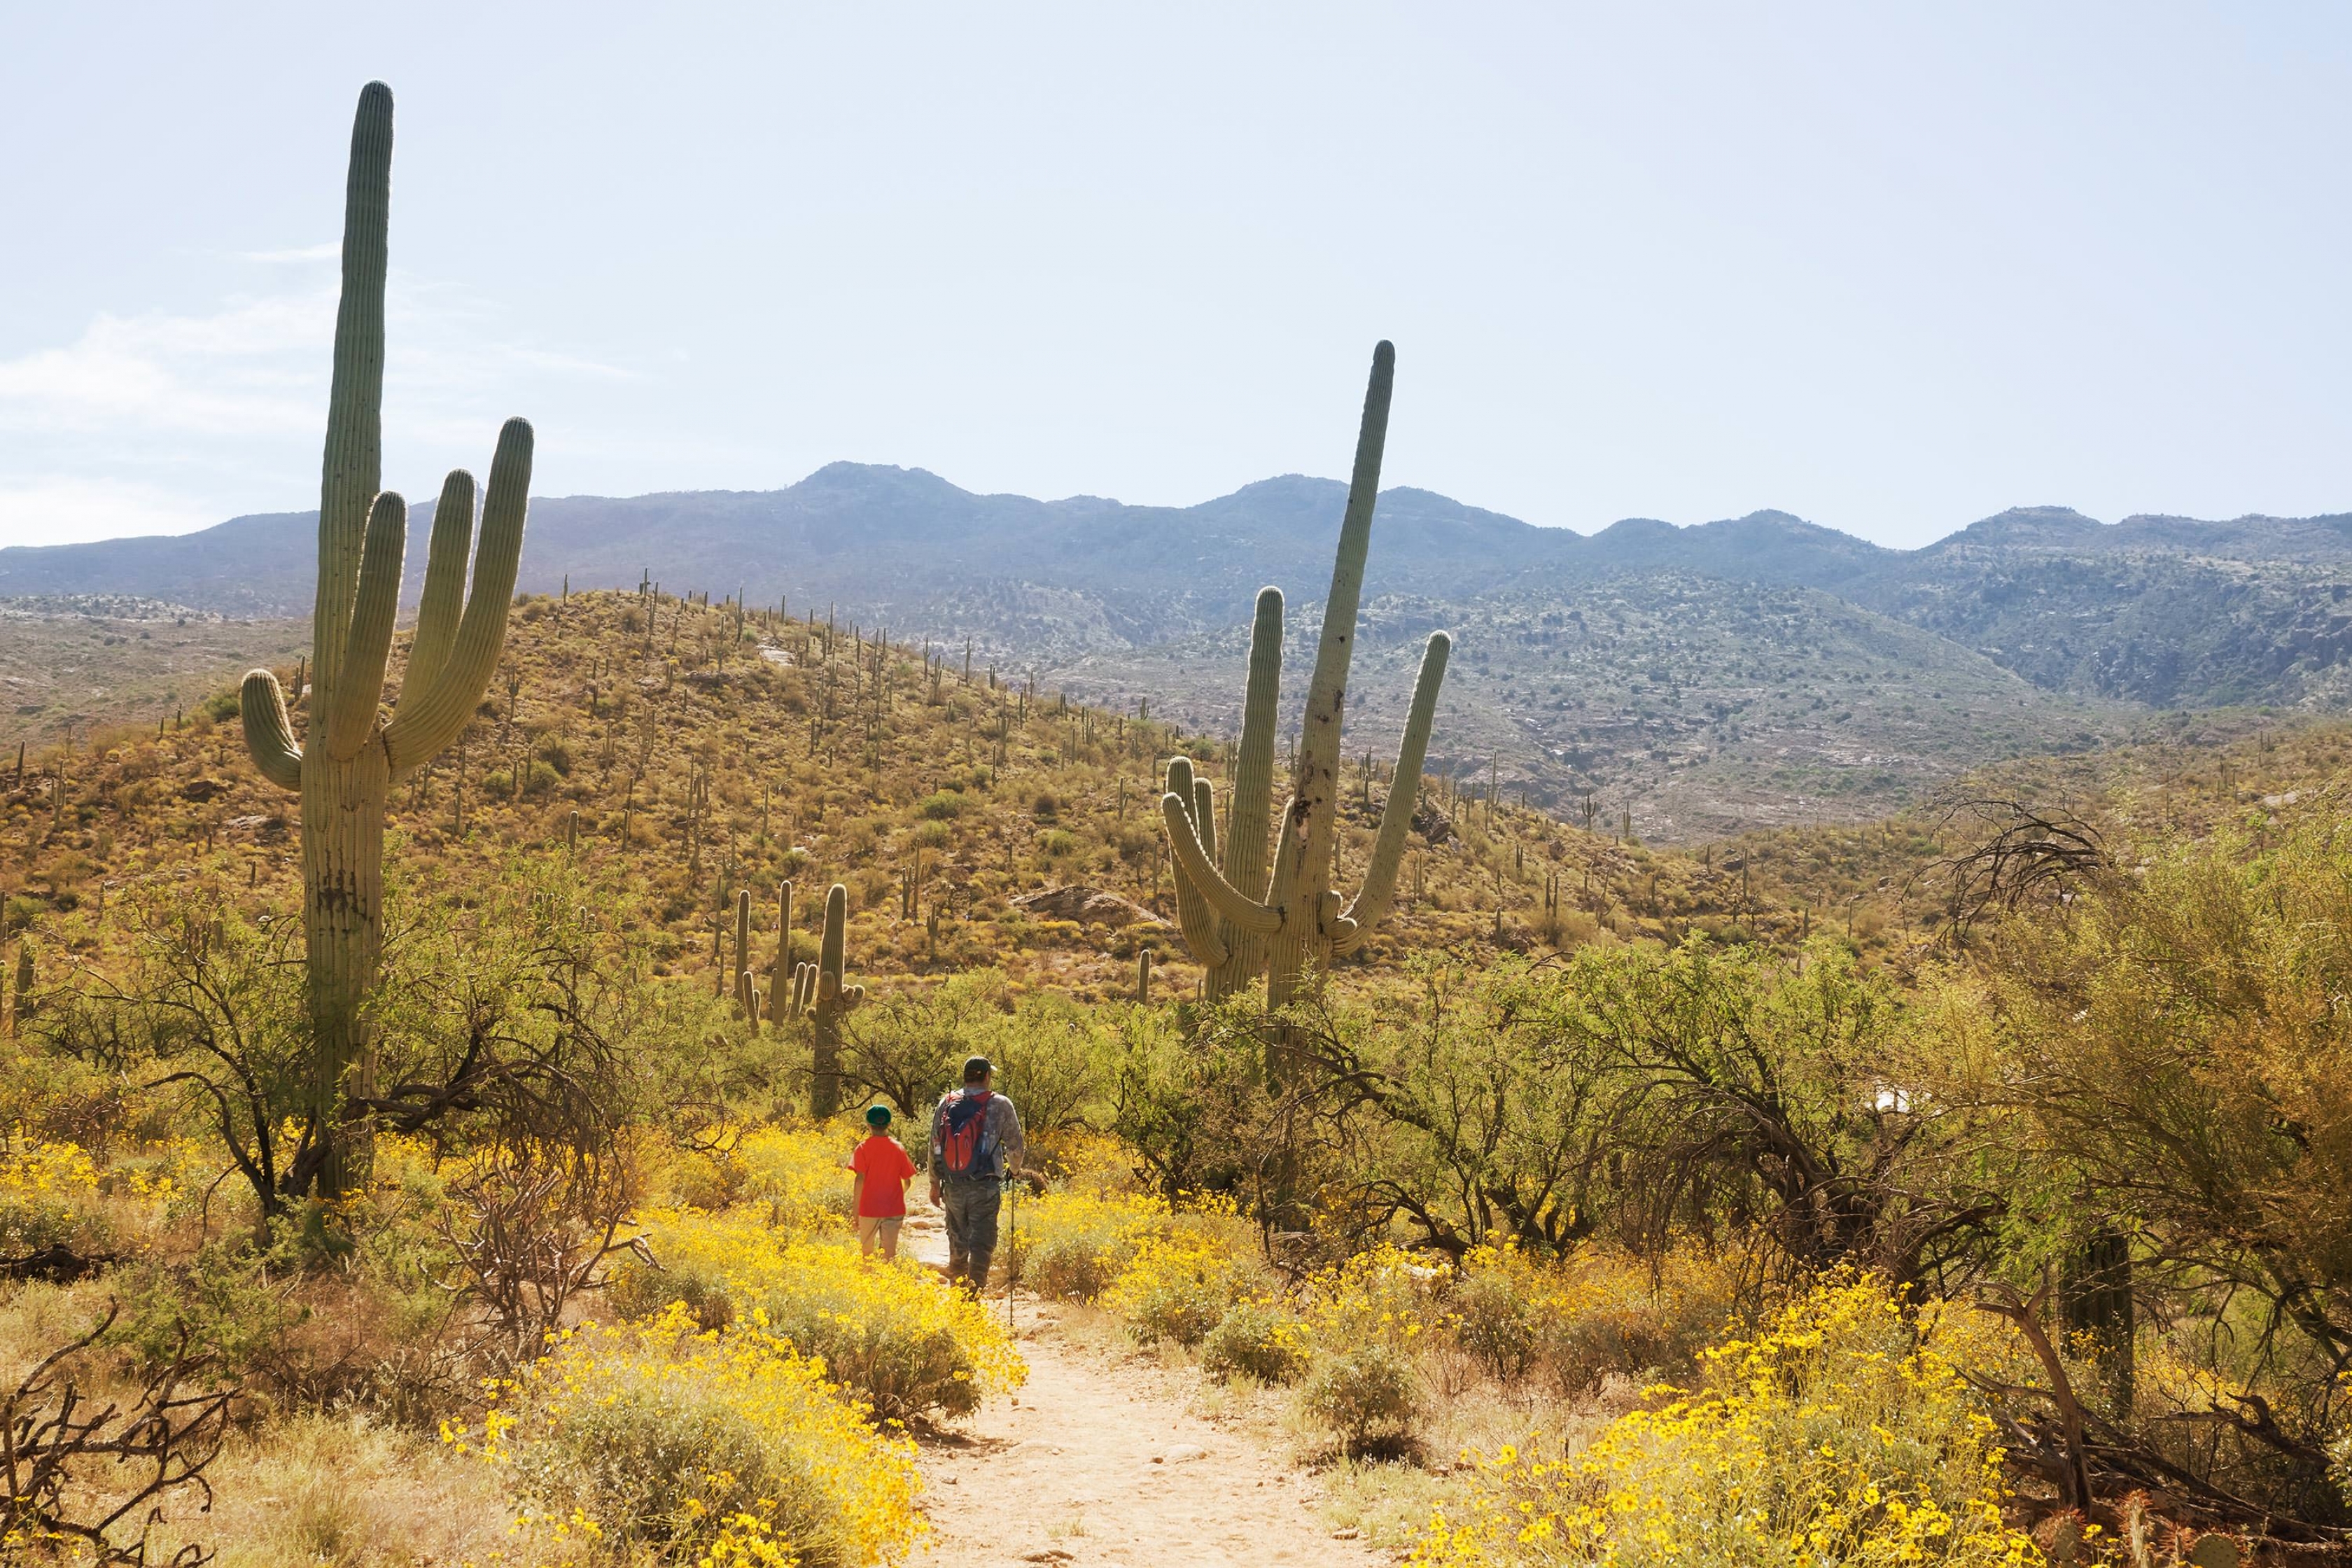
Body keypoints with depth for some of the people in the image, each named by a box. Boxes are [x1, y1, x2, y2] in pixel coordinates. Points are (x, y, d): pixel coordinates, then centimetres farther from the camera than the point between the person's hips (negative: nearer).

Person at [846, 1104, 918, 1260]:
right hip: (894, 1210, 2)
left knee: (865, 1252, 13)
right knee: (889, 1252, 3)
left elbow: (860, 1179, -12)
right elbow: (907, 1181, 5)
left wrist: (855, 1208, -7)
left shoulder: (863, 1148, -6)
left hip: (869, 1209, -2)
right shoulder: (898, 1149, 1)